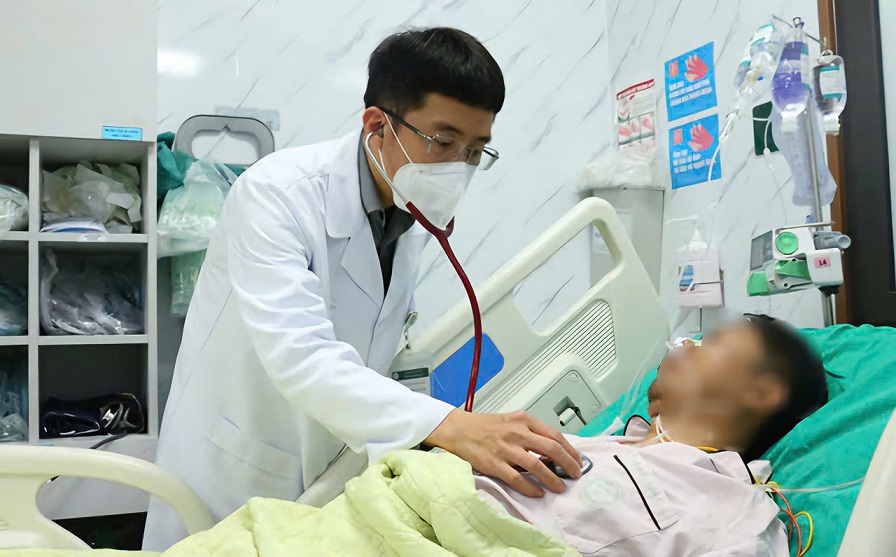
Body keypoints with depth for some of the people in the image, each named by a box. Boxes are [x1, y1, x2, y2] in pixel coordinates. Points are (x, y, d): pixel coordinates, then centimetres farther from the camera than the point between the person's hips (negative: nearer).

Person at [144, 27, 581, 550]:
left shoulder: (416, 215, -3)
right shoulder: (278, 192, -24)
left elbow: (363, 356, 4)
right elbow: (296, 354, -38)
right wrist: (447, 426, -48)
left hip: (326, 476, 6)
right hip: (232, 473, -5)